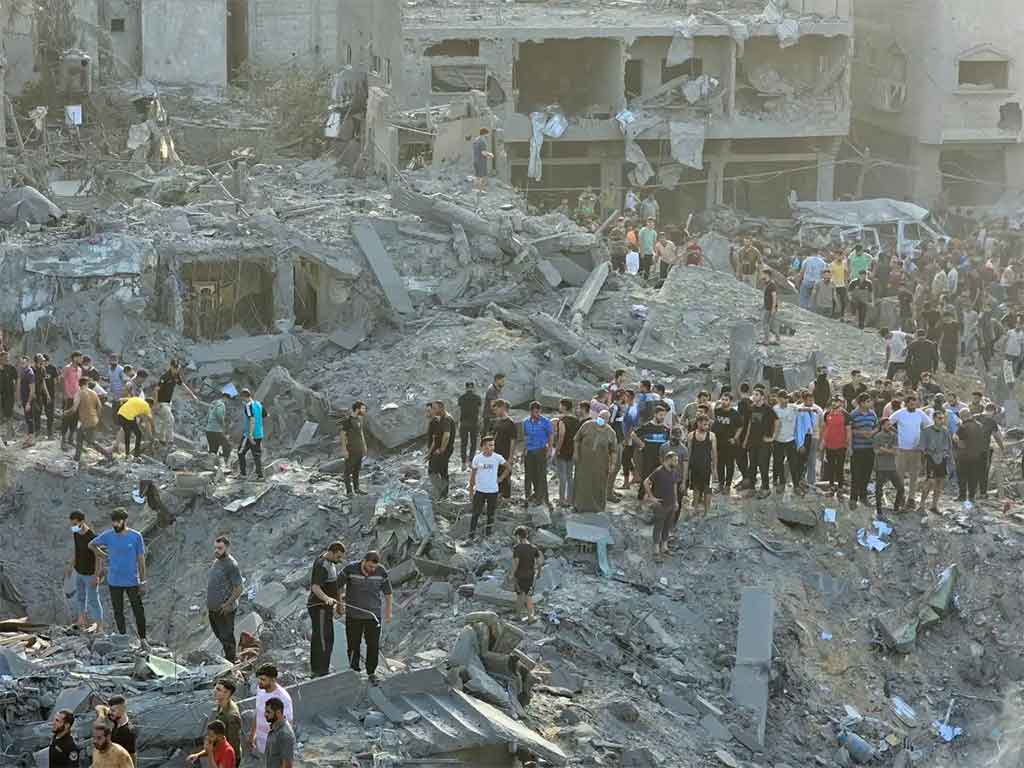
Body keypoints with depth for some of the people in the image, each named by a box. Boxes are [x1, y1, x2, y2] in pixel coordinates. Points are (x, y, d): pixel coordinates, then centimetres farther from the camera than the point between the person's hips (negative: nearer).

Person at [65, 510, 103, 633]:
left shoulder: (93, 537, -28)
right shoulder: (75, 533, -4)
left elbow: (98, 557, -23)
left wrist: (96, 575, -24)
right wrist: (71, 566, 18)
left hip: (90, 574, -8)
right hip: (79, 572, 8)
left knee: (93, 600, -2)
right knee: (79, 596, 21)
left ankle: (99, 627, 7)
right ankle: (81, 621, 38)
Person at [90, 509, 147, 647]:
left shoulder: (136, 536, -11)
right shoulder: (107, 536, -7)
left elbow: (141, 559, -6)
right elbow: (91, 545, 12)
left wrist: (142, 582, -5)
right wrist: (104, 556, 4)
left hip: (132, 581, -2)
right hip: (114, 582, 2)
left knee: (138, 611, 4)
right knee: (118, 612, 11)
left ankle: (142, 639, 18)